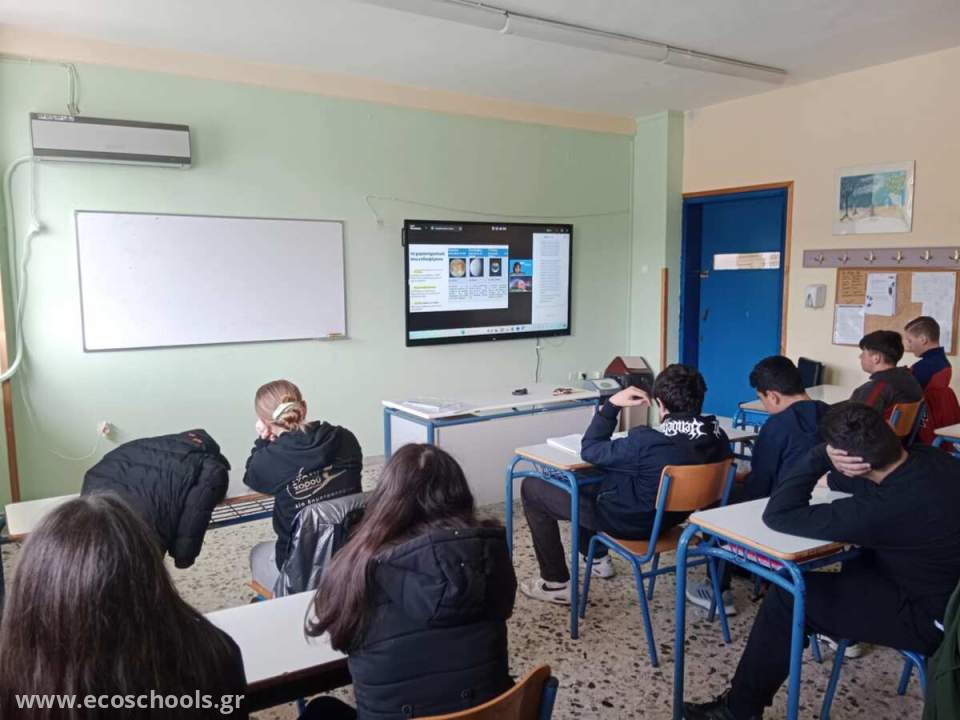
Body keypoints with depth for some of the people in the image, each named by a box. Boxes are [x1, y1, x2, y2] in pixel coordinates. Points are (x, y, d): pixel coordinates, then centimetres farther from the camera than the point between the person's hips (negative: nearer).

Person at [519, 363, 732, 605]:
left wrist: (612, 404, -15)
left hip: (630, 522, -8)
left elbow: (590, 450, -19)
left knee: (532, 487, 3)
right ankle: (597, 559, 37)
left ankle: (557, 583, 9)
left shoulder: (648, 441, -34)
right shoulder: (718, 436, -13)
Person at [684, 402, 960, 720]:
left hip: (932, 618, -8)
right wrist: (834, 469, -8)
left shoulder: (888, 509, -36)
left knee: (788, 595, -10)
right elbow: (841, 482, 9)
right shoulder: (931, 458, -10)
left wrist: (820, 455, -27)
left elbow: (778, 515, -28)